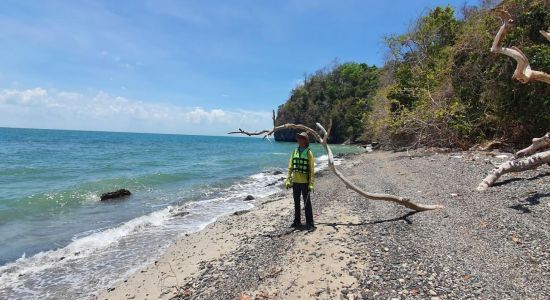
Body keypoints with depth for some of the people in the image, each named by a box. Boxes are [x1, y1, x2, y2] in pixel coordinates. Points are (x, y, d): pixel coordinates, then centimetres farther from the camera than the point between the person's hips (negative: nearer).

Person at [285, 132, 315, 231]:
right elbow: (290, 167, 9)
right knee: (296, 203, 14)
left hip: (305, 182, -5)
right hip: (295, 182, 5)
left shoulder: (308, 152, -7)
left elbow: (312, 169, -9)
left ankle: (309, 223, 8)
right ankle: (297, 221, 26)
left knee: (307, 203, 1)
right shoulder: (294, 151, 7)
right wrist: (288, 180, 4)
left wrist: (311, 184, -14)